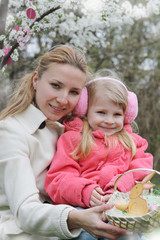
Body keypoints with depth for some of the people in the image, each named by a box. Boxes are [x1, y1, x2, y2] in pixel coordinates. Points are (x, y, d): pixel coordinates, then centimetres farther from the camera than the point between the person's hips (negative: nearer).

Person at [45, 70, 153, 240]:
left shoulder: (132, 142, 24)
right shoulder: (72, 139, 14)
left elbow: (140, 174, 7)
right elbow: (58, 179, 3)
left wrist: (120, 190, -15)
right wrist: (86, 192, -18)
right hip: (78, 206, -1)